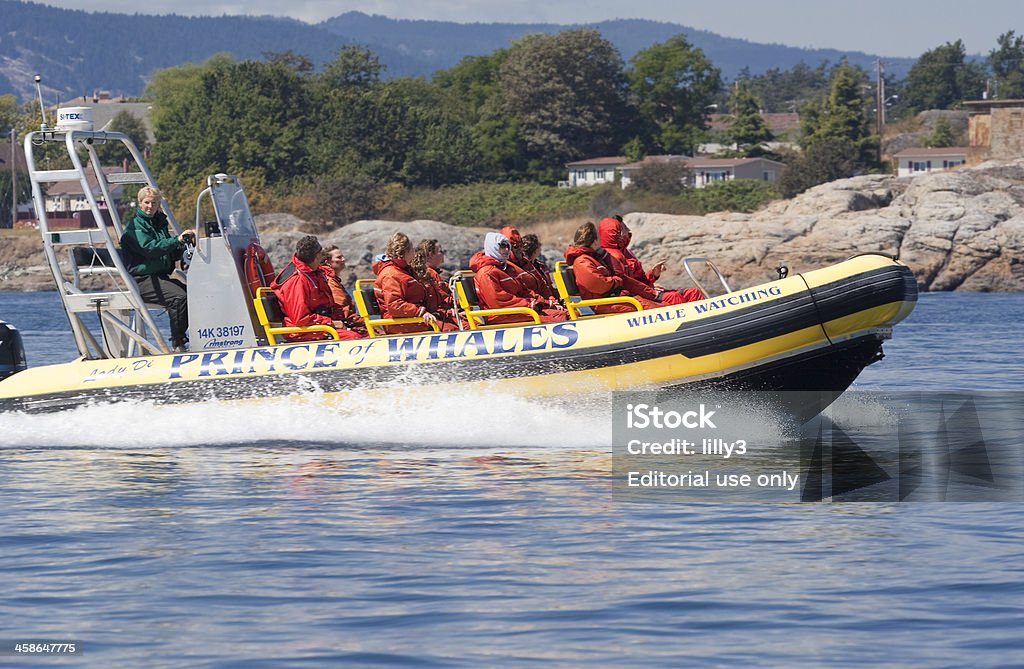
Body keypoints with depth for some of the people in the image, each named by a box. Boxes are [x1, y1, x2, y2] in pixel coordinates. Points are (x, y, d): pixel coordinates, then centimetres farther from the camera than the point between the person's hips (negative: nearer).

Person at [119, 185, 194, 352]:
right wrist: (177, 240, -27)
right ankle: (177, 344, -23)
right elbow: (150, 248, -23)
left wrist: (187, 245, -1)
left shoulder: (159, 223, 19)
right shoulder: (135, 226, -6)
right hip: (142, 280, -8)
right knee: (179, 297, -29)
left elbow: (171, 254, 19)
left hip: (160, 277, 8)